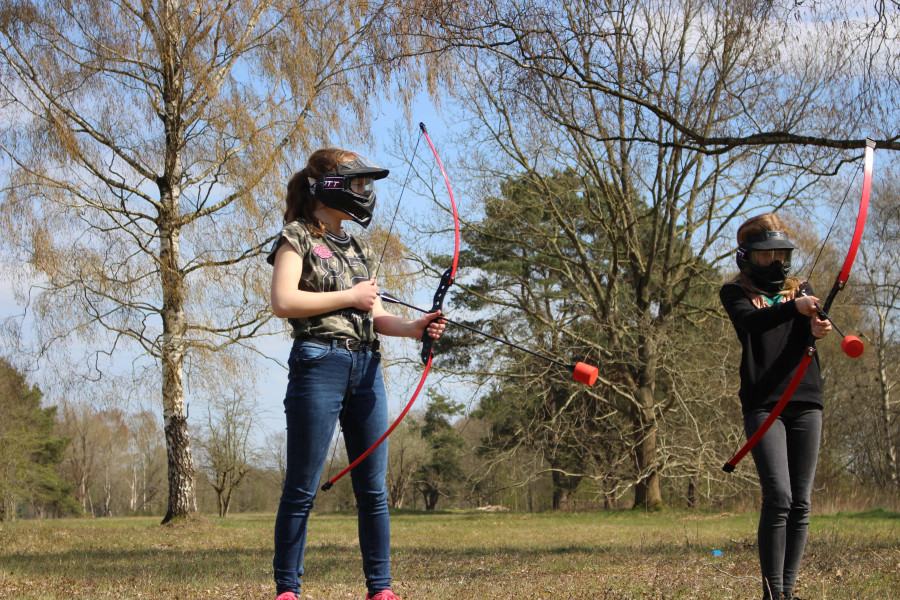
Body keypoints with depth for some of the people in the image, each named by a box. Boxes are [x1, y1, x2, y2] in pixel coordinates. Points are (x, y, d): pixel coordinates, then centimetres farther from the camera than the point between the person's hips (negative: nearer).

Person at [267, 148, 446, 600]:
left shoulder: (358, 248, 20)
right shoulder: (297, 237, 0)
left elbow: (375, 318, 17)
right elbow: (283, 301, -14)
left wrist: (413, 327, -3)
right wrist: (350, 297, -11)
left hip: (366, 369, 7)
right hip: (319, 364, -6)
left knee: (373, 490, 5)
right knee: (302, 489, -4)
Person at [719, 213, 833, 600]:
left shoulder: (801, 291, 18)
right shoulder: (735, 293, 8)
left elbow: (814, 322, -5)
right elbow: (752, 321, -15)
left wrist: (819, 328, -30)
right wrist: (793, 308, -34)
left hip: (806, 403, 4)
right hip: (763, 404, -4)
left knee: (800, 502, 1)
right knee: (778, 497, -17)